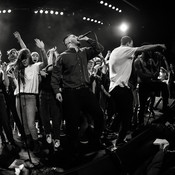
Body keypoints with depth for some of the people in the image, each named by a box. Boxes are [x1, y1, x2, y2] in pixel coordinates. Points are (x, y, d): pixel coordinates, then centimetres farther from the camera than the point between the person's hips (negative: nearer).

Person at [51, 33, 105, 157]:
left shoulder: (84, 52, 14)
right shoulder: (63, 56, 1)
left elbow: (99, 48, 14)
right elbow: (55, 75, 0)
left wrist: (87, 39, 6)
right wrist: (57, 91, -8)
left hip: (85, 90, 5)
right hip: (70, 93, -4)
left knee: (99, 114, 0)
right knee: (72, 122, 1)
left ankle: (96, 142, 18)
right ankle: (73, 150, 16)